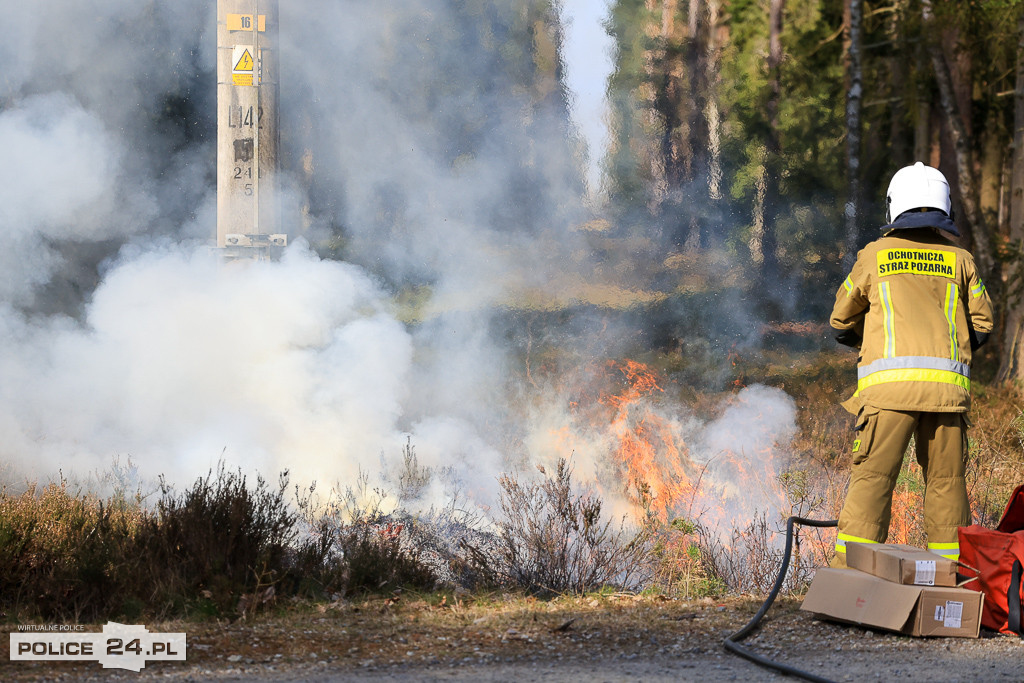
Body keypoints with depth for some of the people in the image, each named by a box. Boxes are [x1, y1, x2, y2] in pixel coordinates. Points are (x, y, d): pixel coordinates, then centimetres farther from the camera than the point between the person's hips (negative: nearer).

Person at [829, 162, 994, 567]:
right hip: (948, 385, 2)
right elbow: (981, 325, 18)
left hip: (890, 382, -2)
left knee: (872, 478, -4)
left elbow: (842, 321, 18)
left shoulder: (875, 255, 9)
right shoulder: (960, 261, 13)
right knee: (946, 482, 9)